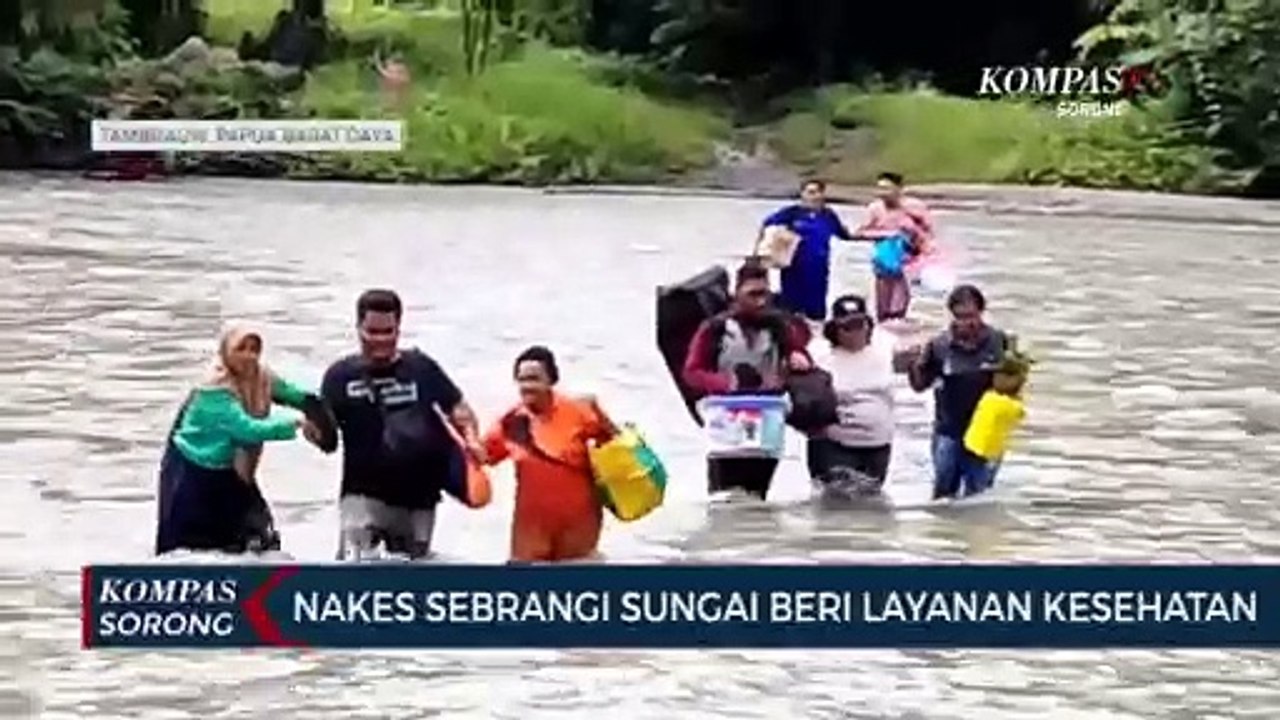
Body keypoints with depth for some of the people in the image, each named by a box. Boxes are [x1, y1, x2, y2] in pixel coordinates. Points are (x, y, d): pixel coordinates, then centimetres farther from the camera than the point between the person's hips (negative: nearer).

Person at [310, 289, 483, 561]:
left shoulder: (421, 369, 1)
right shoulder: (341, 375, 0)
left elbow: (458, 408, 8)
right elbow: (329, 441, 3)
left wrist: (471, 439, -11)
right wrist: (317, 434, -19)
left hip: (418, 500, 2)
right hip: (364, 495, -2)